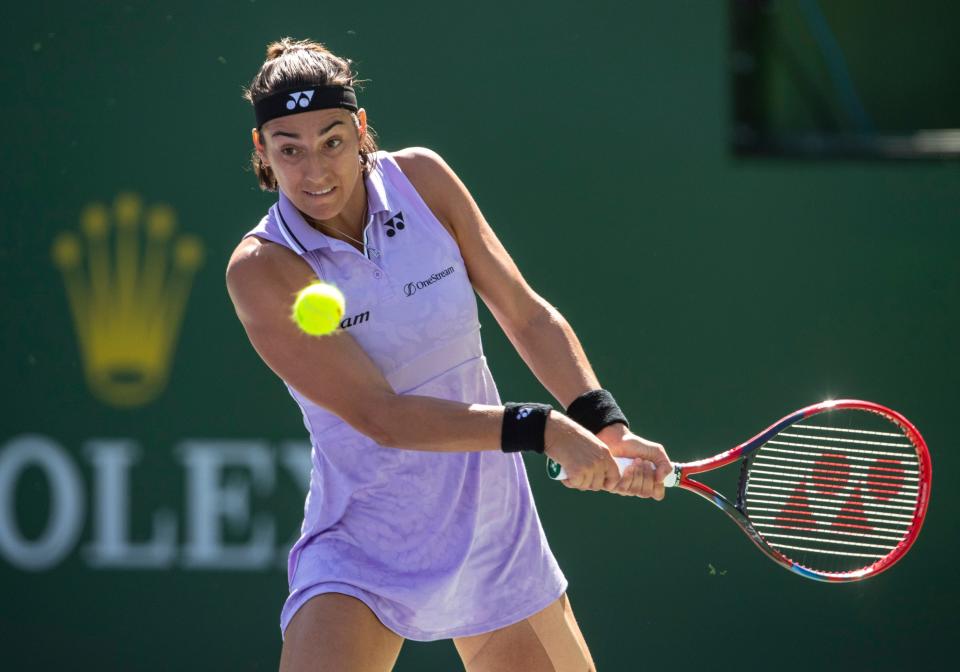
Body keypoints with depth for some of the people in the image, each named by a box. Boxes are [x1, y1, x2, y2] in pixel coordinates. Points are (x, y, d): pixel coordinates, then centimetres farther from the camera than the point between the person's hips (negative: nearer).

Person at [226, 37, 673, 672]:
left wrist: (604, 424, -15)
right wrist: (541, 429, -28)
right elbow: (380, 415, -23)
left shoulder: (421, 179, -5)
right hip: (362, 554, -4)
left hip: (494, 528, 4)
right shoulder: (262, 268, -17)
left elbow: (529, 316, 0)